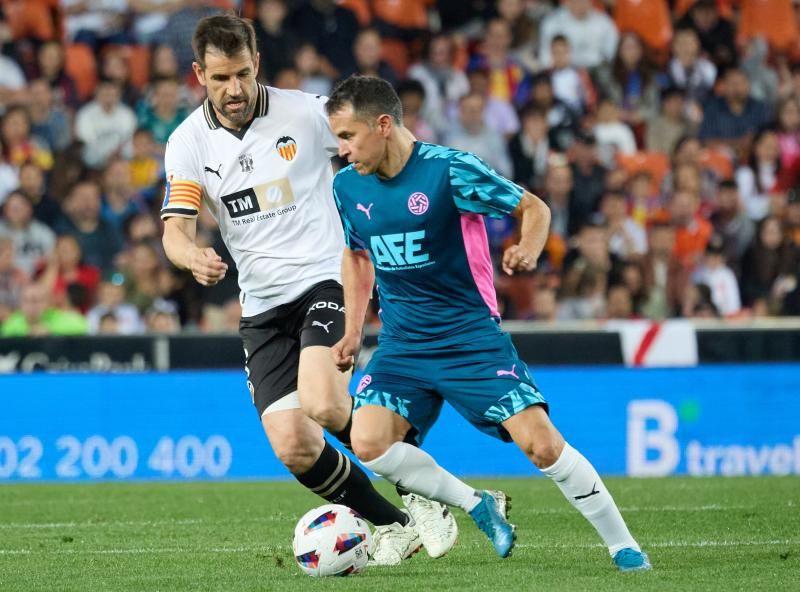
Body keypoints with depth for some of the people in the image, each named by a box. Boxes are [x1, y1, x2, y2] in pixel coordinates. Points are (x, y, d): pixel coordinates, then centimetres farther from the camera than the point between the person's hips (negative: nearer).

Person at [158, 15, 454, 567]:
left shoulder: (306, 112, -8)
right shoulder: (188, 142, -1)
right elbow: (176, 229, -8)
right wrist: (195, 258, -30)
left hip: (325, 279, -4)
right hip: (262, 306, 4)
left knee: (324, 406, -27)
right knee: (294, 448, -7)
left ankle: (423, 497, -5)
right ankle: (393, 526, 13)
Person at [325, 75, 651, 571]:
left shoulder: (450, 170, -16)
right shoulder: (348, 187, 1)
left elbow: (533, 208, -5)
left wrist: (527, 251, -26)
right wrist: (353, 331, 14)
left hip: (472, 337, -5)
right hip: (402, 344, 5)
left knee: (541, 442, -15)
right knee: (368, 442, -18)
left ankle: (623, 545, 2)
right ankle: (477, 506, 2)